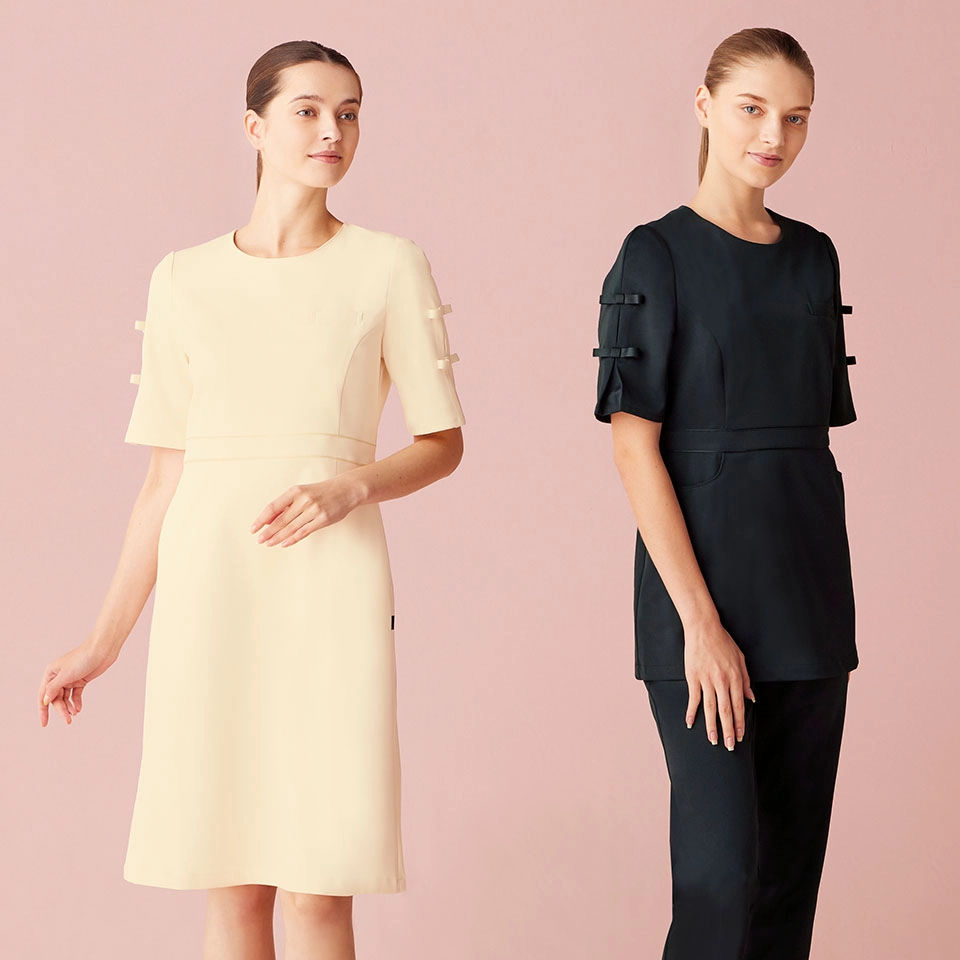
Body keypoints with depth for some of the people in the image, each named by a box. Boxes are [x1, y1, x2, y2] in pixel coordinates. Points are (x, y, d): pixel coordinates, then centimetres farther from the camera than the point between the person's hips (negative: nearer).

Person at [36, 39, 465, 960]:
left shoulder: (389, 265, 4)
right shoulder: (183, 279, 8)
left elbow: (443, 443, 6)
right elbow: (167, 472, 12)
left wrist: (351, 487, -14)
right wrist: (104, 640, 11)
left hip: (329, 581, -1)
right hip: (210, 581, 2)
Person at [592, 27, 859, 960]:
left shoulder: (814, 258, 12)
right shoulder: (658, 256, -5)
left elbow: (818, 427, 15)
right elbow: (634, 446, -11)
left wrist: (827, 600, 8)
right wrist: (700, 620, -17)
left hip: (810, 587, 6)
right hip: (702, 577, -6)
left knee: (794, 861, 7)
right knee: (722, 865, -9)